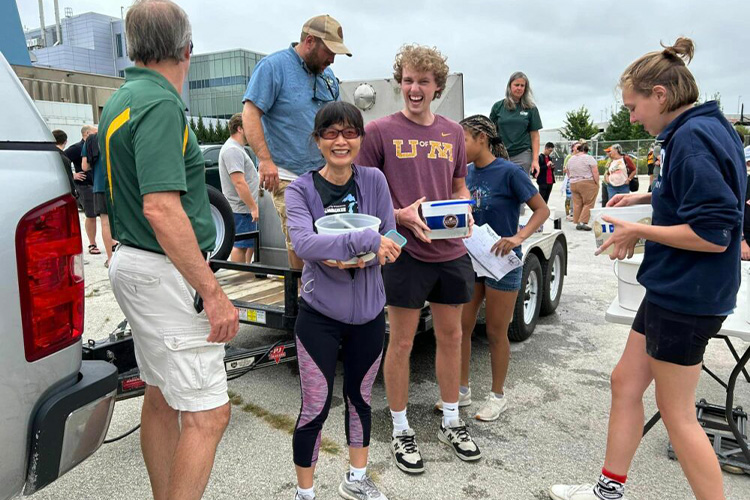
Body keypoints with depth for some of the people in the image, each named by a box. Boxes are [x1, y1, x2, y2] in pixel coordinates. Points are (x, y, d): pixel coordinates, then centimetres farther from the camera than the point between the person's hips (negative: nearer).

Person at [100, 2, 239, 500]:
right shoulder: (161, 106, -18)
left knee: (161, 398, 19)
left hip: (134, 261, 11)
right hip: (167, 272, -10)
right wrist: (214, 293, -26)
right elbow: (162, 210, -27)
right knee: (207, 414, -4)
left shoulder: (120, 100, 13)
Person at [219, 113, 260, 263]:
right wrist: (253, 207, -24)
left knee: (250, 243, 19)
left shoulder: (237, 148, 18)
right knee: (240, 245, -4)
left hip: (245, 207, 11)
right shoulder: (233, 150, -18)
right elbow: (239, 183, -25)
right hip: (241, 208, -11)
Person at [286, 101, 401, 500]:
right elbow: (303, 244, -26)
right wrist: (364, 239, -31)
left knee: (360, 398, 19)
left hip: (368, 311, 3)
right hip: (319, 315, -3)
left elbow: (389, 242, -2)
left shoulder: (374, 181, -3)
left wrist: (361, 258, -21)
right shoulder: (301, 190, -9)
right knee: (315, 408, 2)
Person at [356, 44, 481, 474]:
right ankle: (401, 430, 24)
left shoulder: (453, 132, 10)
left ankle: (451, 423, 32)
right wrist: (402, 215, -18)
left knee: (451, 336, 14)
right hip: (405, 251, -4)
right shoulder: (380, 131, -4)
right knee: (402, 342, 5)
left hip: (451, 252, 5)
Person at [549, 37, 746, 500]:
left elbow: (712, 234, -24)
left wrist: (639, 231, -14)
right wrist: (647, 198, 11)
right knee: (626, 382, 17)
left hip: (686, 297, -10)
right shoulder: (709, 127, 10)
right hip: (673, 290, 10)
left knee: (677, 413, 5)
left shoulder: (693, 137, -21)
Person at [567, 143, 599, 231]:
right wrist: (597, 183, -4)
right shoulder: (589, 158, -8)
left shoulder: (571, 159, 9)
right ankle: (583, 222, -6)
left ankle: (577, 222, 9)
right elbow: (595, 172, -12)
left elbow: (568, 173, 17)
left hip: (573, 184, 5)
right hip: (588, 184, -5)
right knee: (588, 204, 0)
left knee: (577, 204, 8)